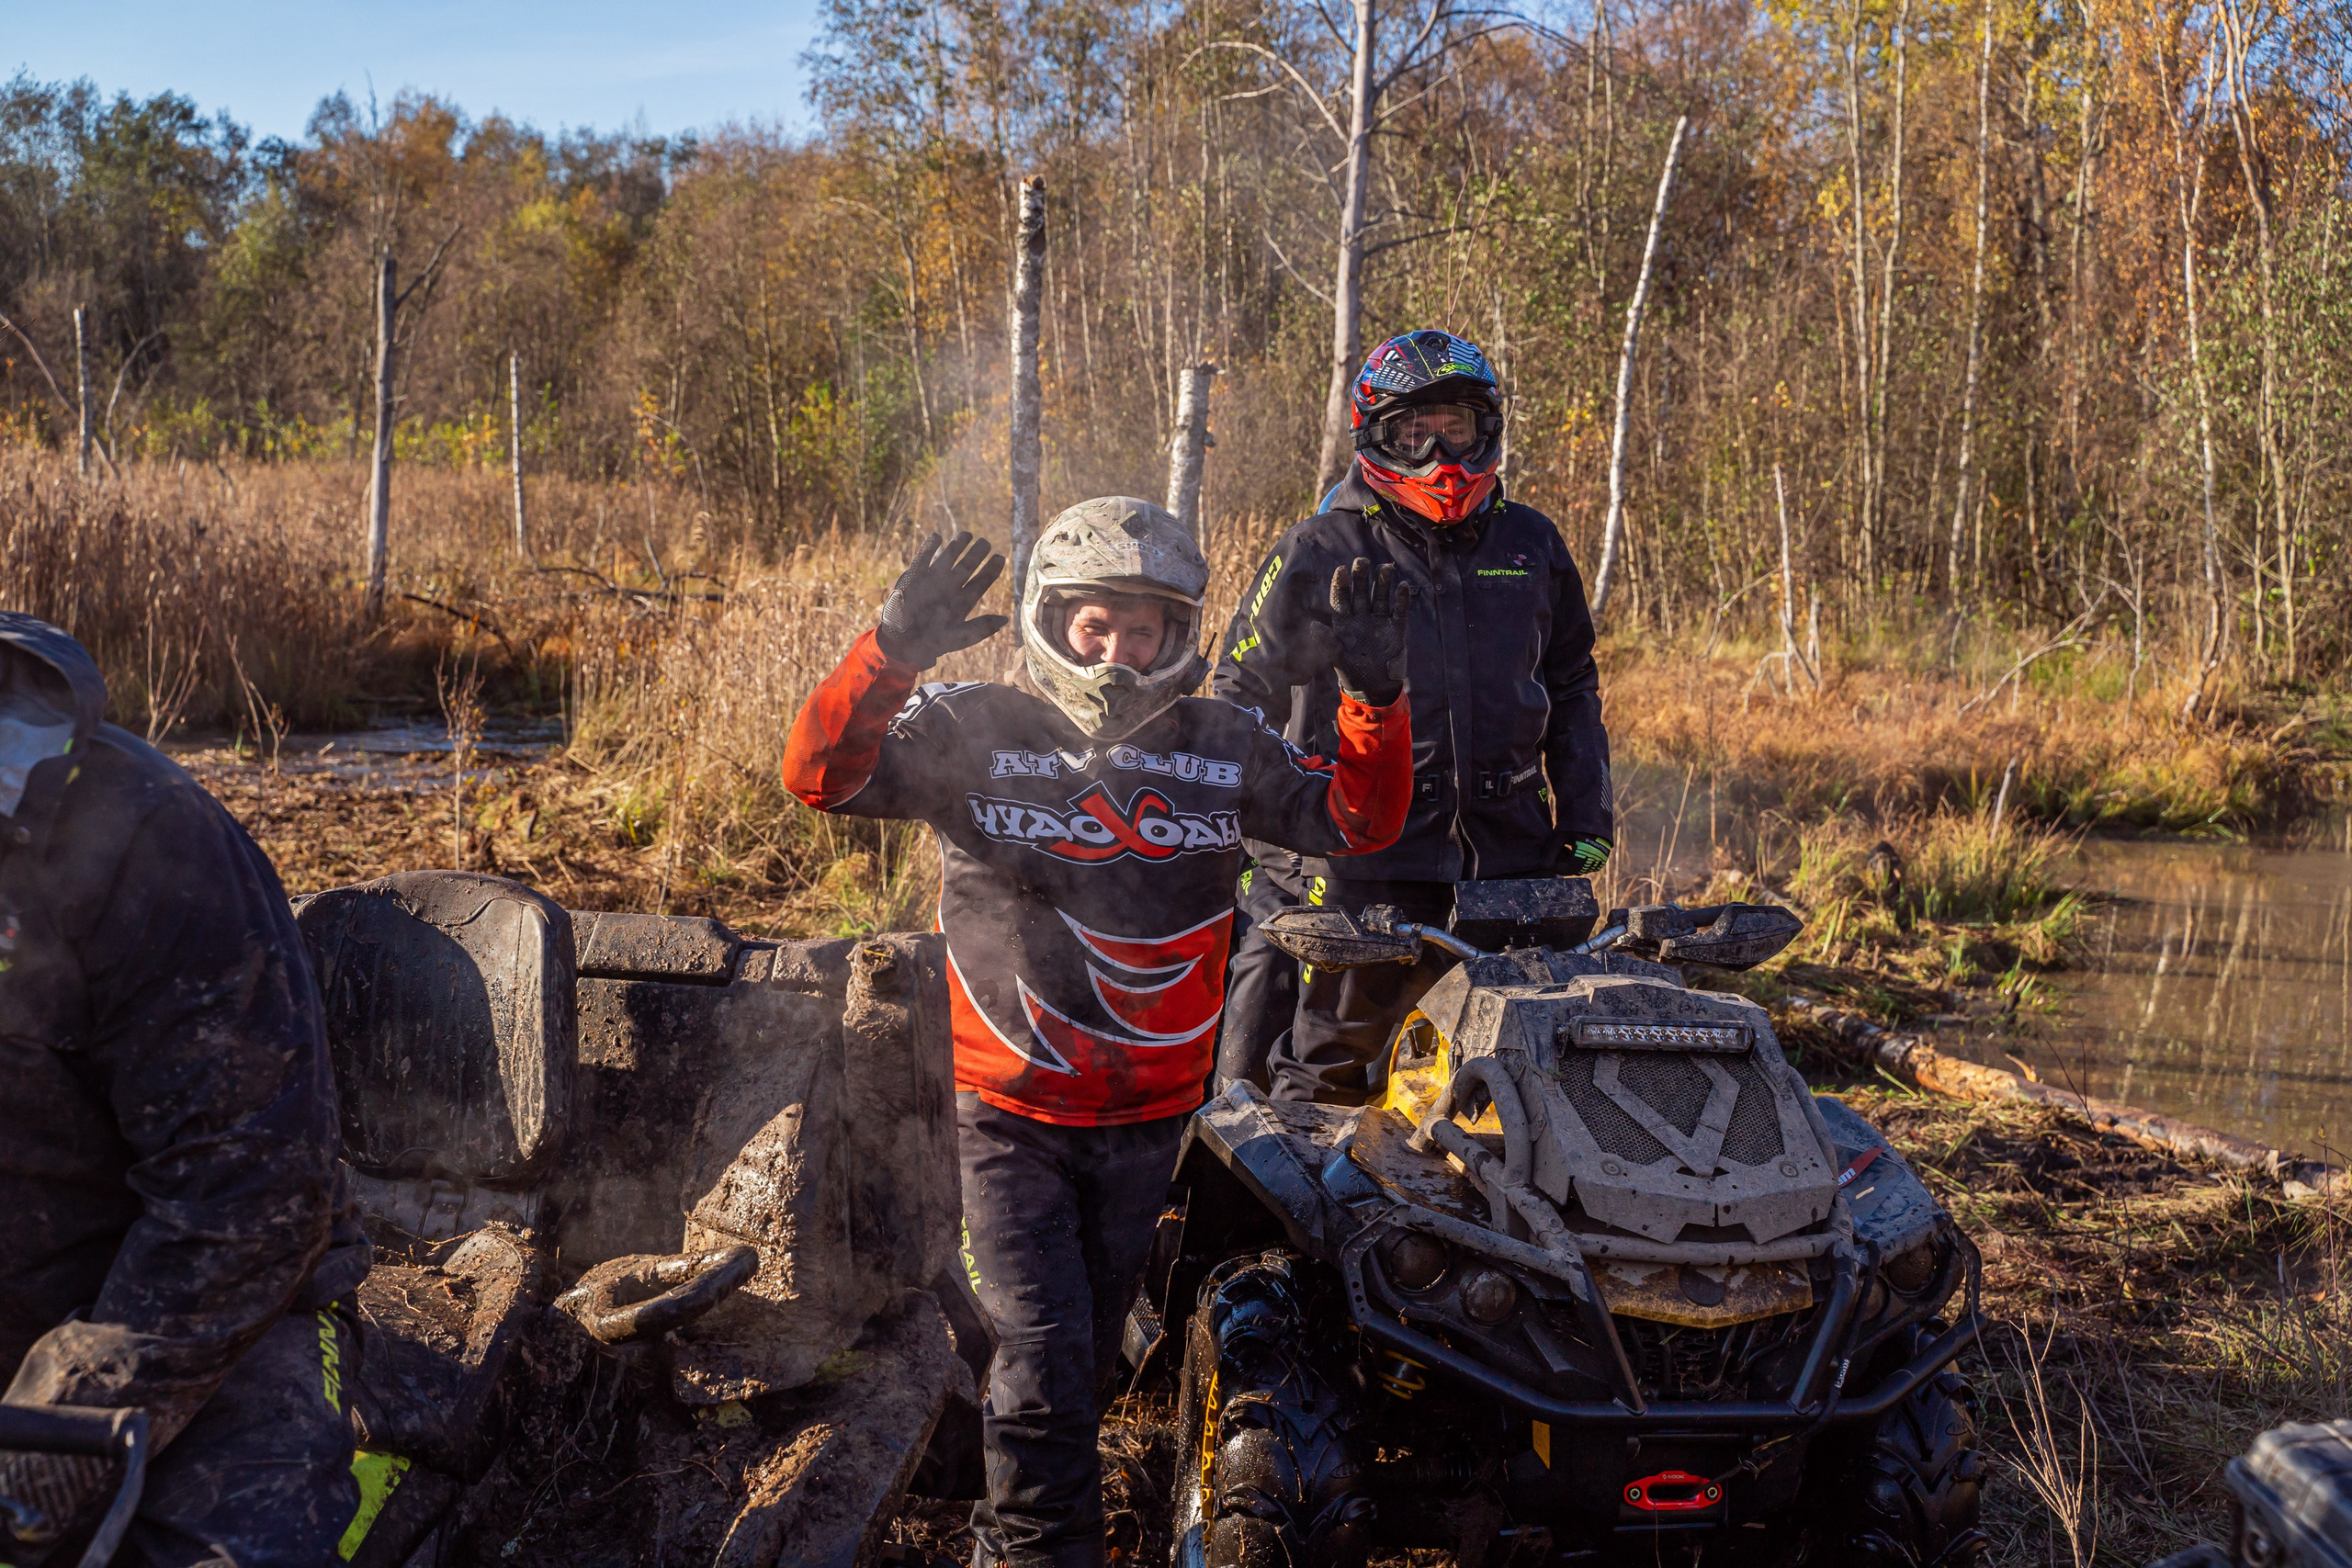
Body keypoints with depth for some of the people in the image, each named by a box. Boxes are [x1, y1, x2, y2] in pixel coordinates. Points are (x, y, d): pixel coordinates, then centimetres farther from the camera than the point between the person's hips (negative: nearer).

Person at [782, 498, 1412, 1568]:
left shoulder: (1223, 752, -1)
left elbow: (1357, 820, -1)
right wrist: (892, 653, -35)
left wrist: (1373, 696, -18)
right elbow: (821, 774, -19)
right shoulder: (971, 734, -9)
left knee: (1087, 1358, 20)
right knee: (1044, 1364, -11)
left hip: (1151, 1121, 4)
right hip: (1012, 1115, -4)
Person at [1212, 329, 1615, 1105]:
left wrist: (1585, 813, 16)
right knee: (1325, 1090, -1)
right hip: (1357, 868, -3)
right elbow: (1241, 702, 7)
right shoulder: (1315, 555, 1)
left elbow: (1571, 686, 24)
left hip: (1511, 862, 4)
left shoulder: (1532, 546, 13)